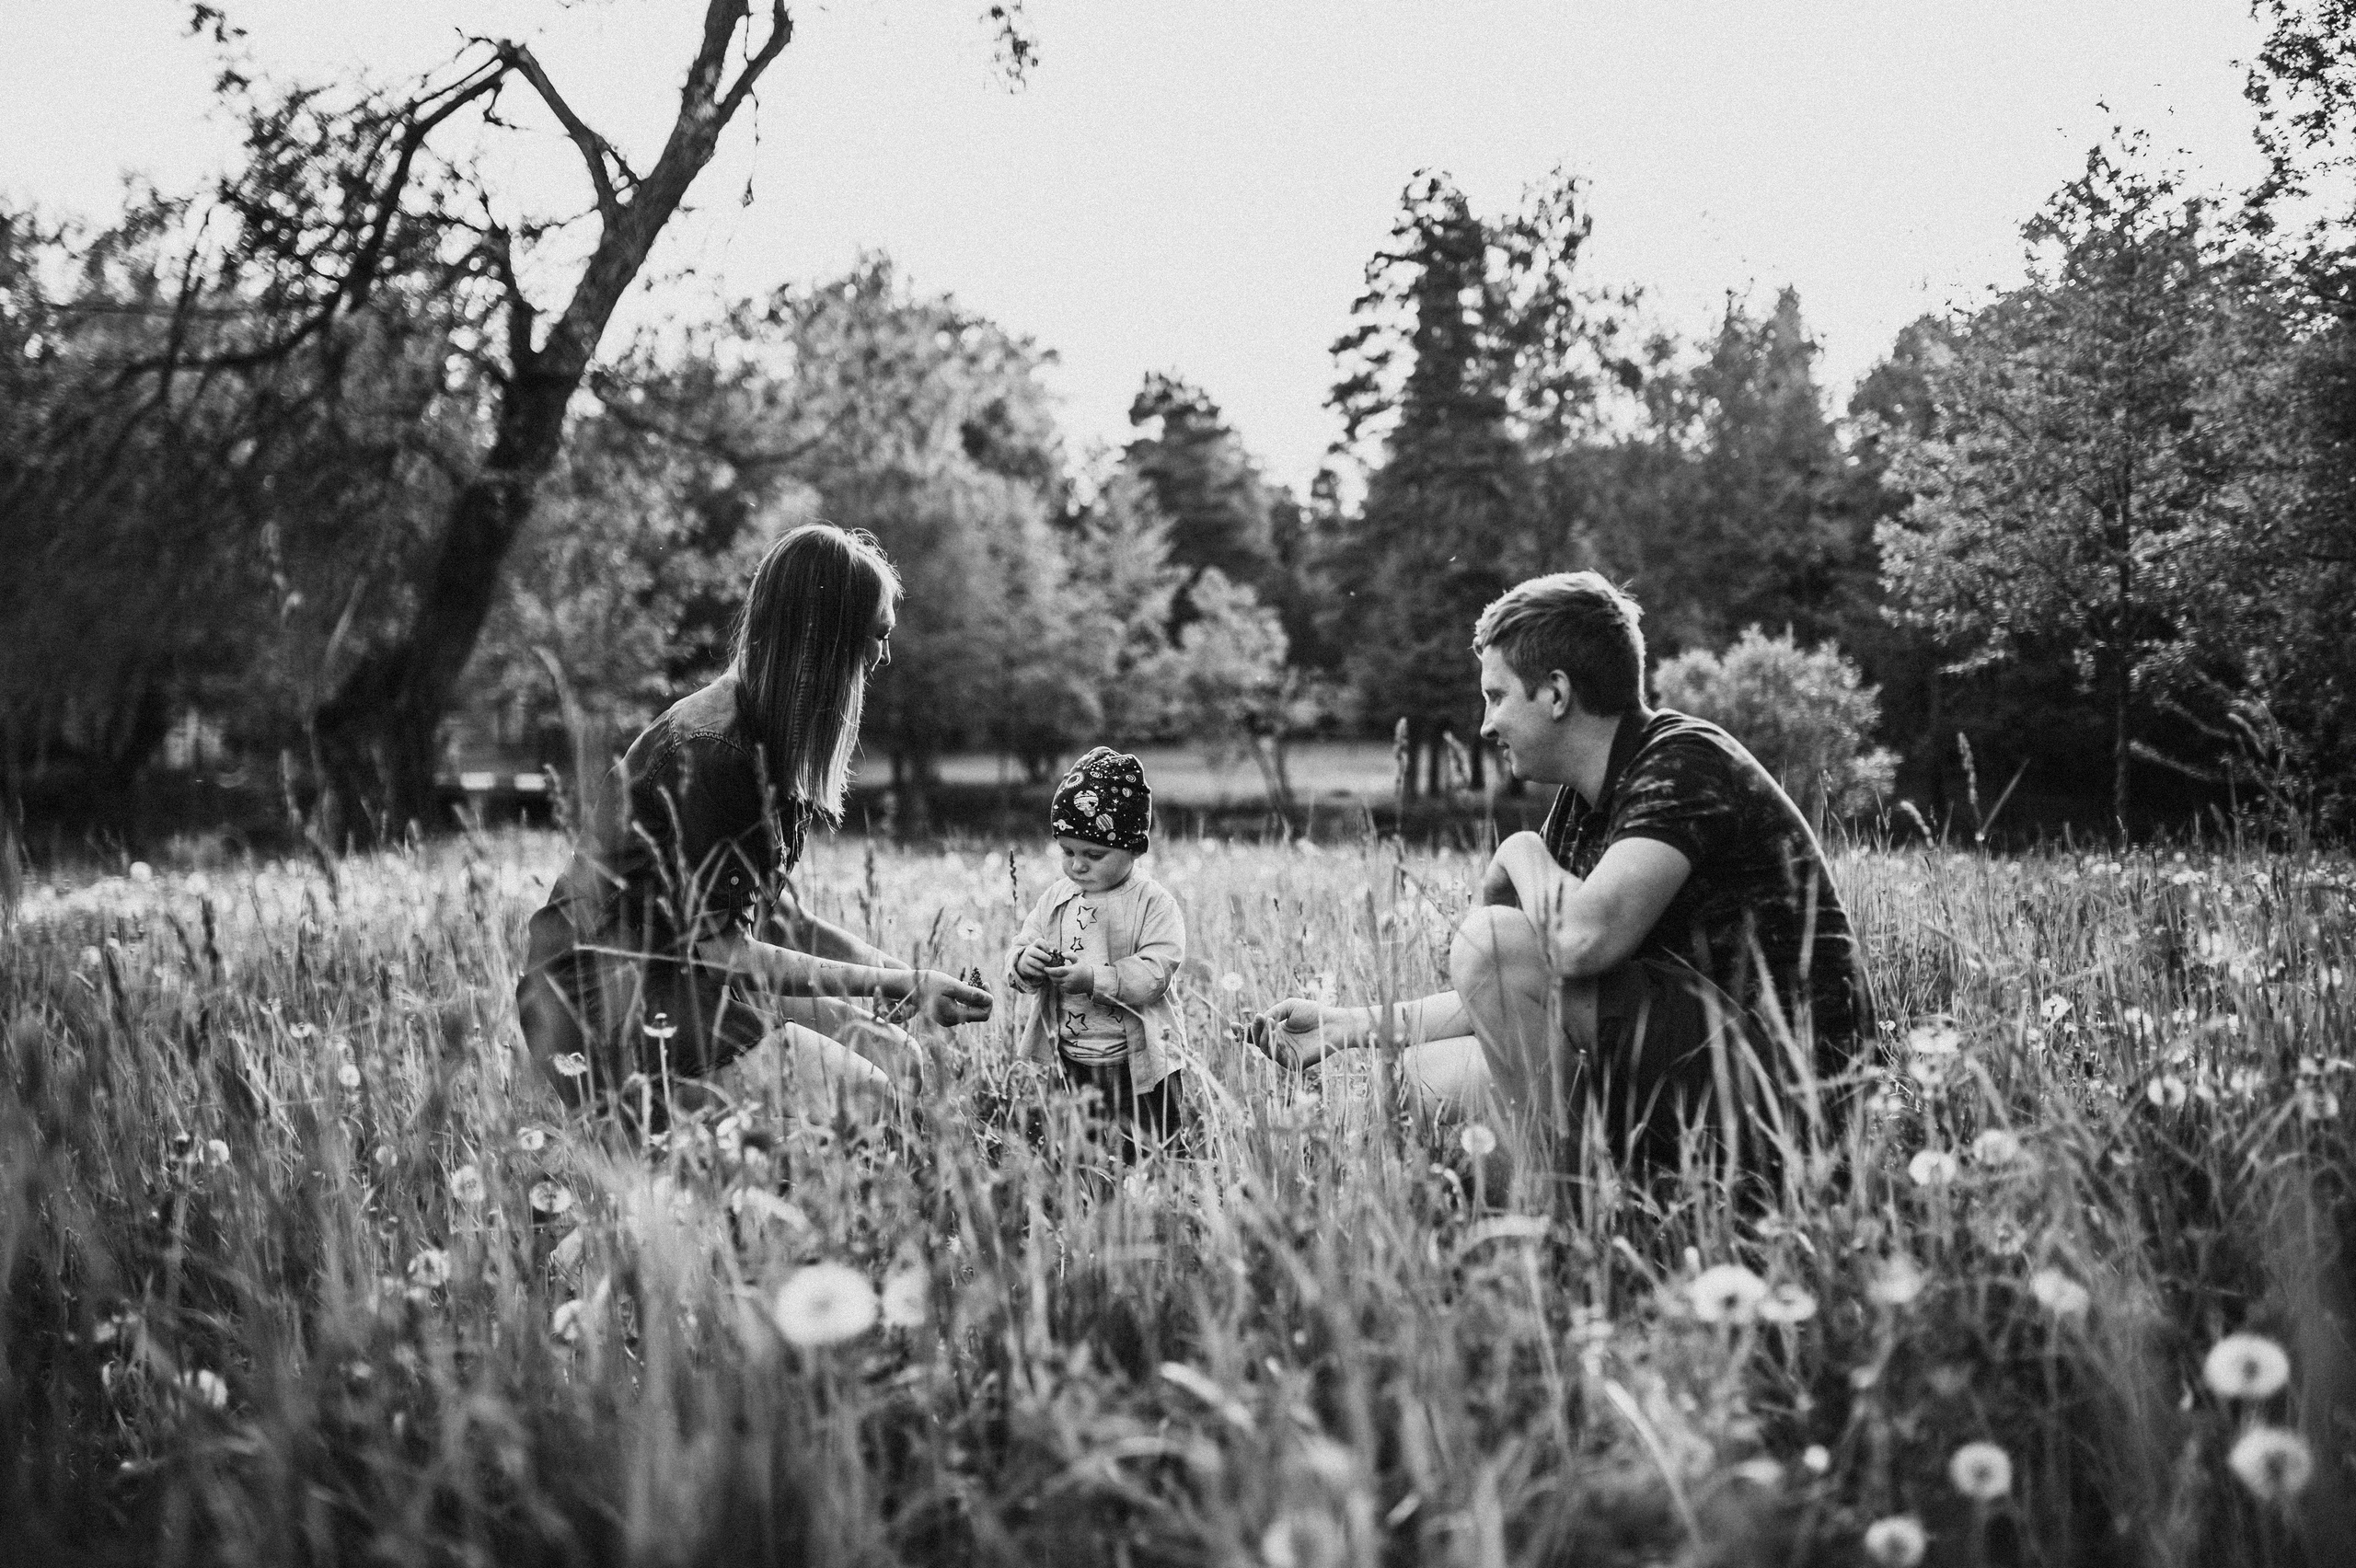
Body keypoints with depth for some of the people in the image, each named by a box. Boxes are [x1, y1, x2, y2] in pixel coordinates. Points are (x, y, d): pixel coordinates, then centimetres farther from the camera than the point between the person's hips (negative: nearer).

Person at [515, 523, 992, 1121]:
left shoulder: (770, 744, 10)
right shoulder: (711, 750, -20)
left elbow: (776, 919, 13)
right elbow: (714, 947, -19)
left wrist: (908, 977, 4)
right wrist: (896, 984, -16)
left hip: (678, 983, 10)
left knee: (893, 1053, -4)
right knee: (860, 1092, -19)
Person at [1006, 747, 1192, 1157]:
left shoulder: (1154, 904, -9)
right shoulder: (1055, 900, 7)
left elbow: (1155, 972, -18)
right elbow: (1020, 946, 9)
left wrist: (1095, 978, -29)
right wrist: (1023, 963, -15)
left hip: (1135, 1064, -4)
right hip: (1066, 1061, 4)